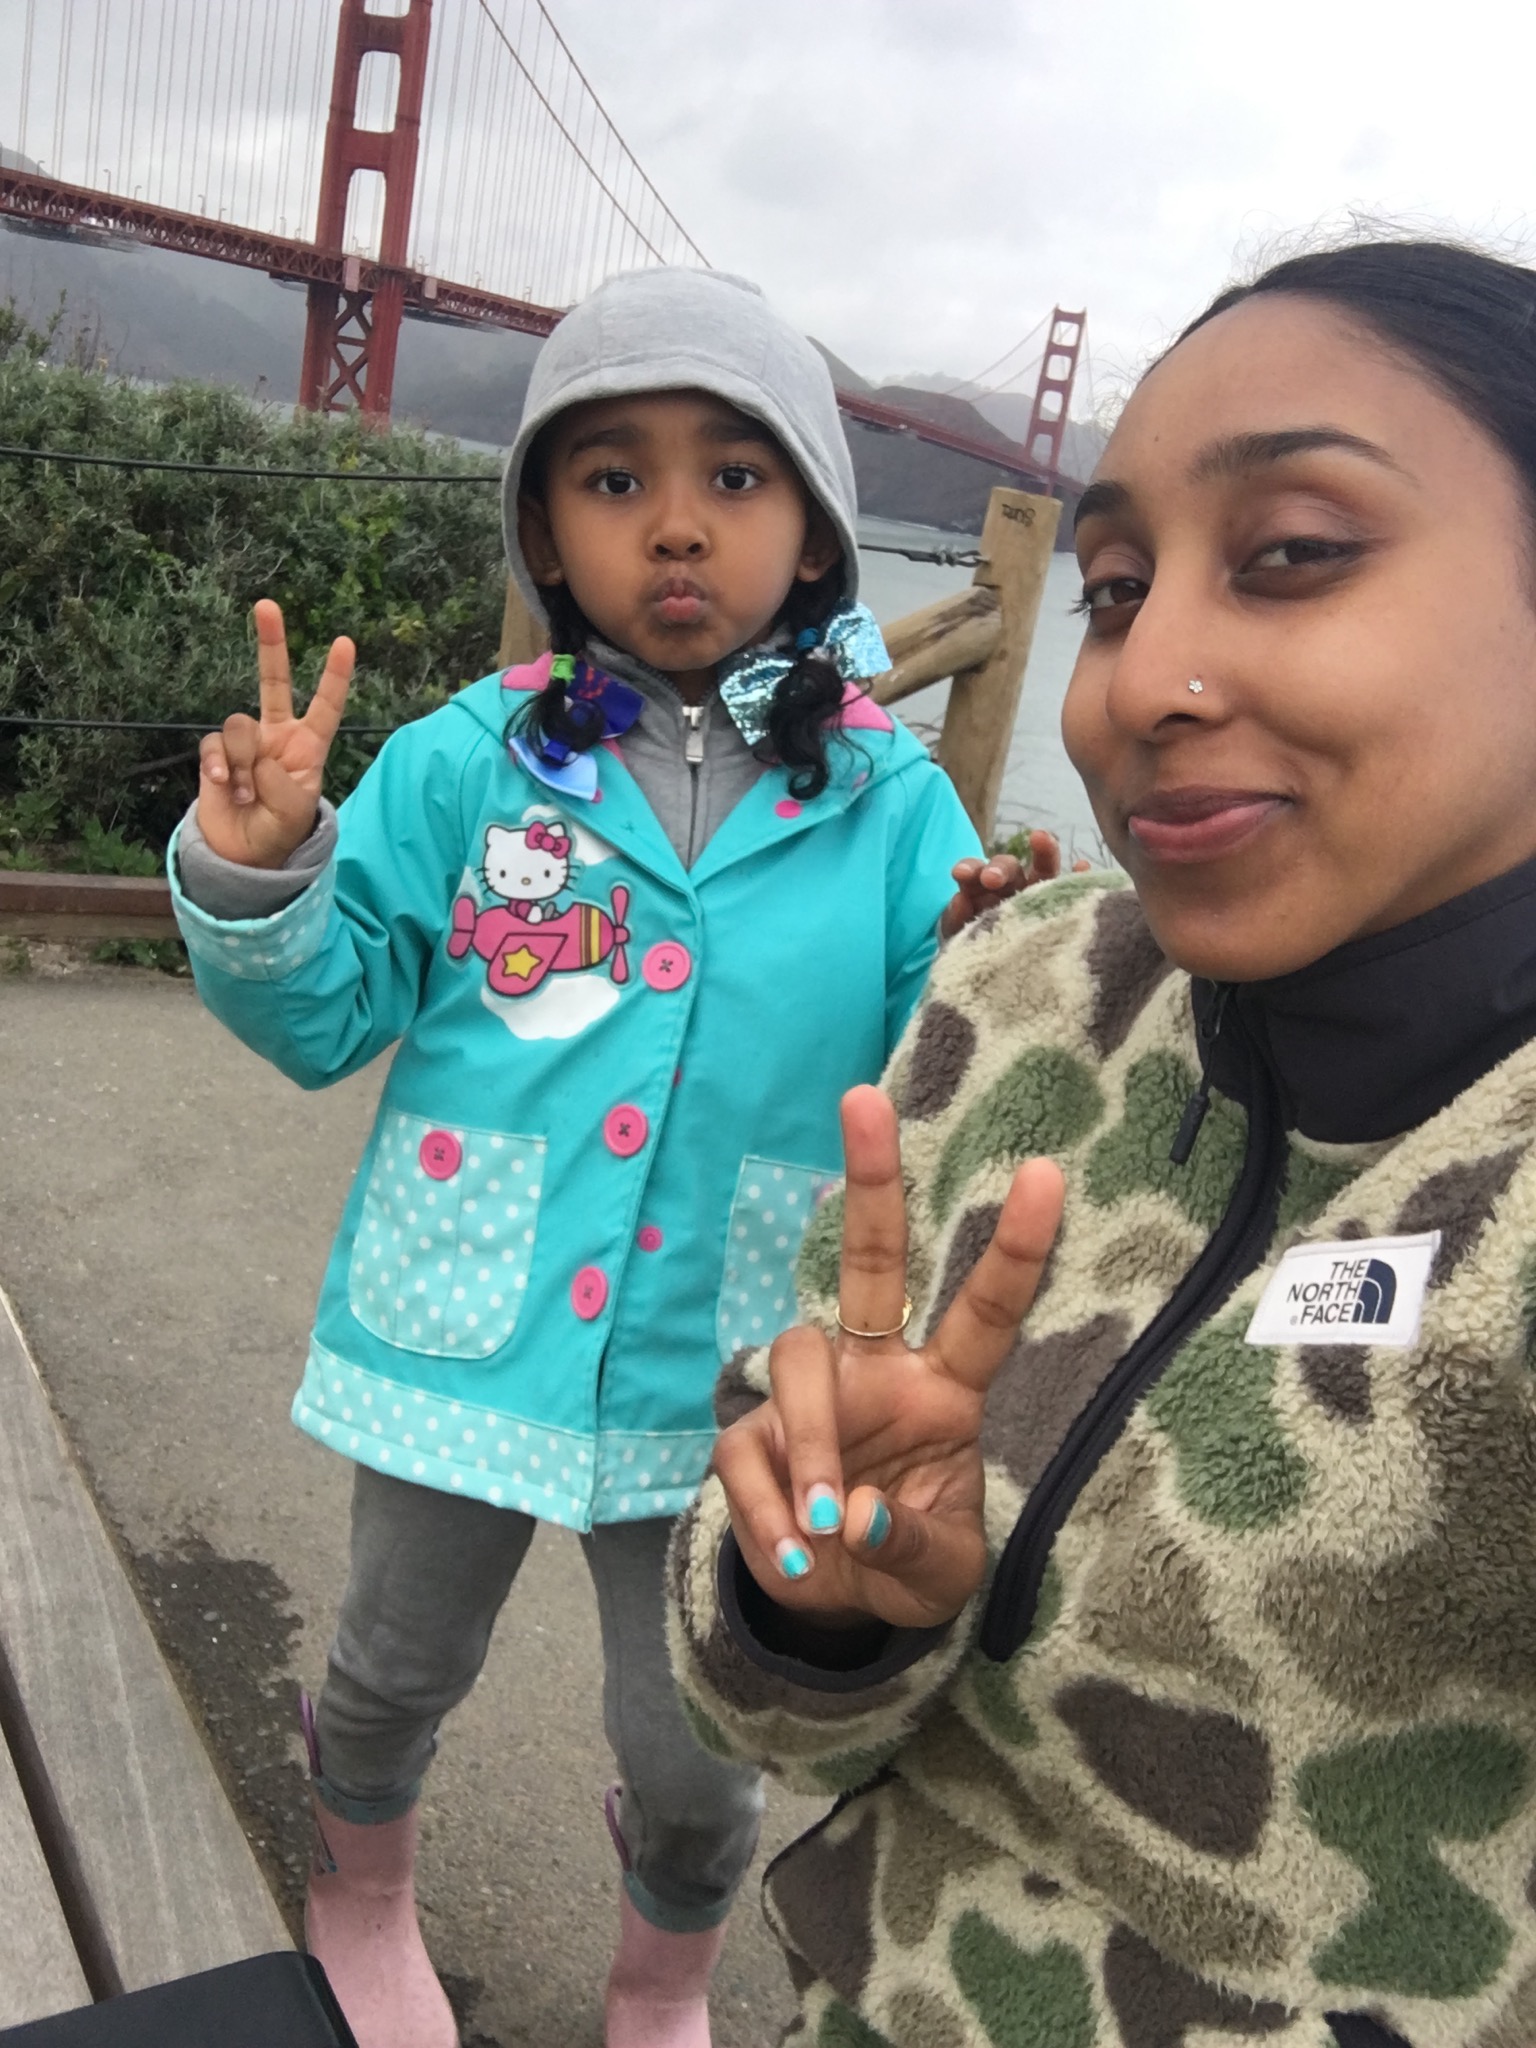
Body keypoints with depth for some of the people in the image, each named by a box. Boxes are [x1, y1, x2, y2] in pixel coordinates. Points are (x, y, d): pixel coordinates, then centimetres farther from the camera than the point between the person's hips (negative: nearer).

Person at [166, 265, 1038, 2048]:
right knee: (396, 1668, 26)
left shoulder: (891, 805, -8)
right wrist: (252, 878, -20)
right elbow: (326, 1020, -2)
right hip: (459, 1335, 1)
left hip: (719, 1383, 0)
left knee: (696, 1760, 18)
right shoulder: (465, 766, -8)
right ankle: (359, 1902, 61)